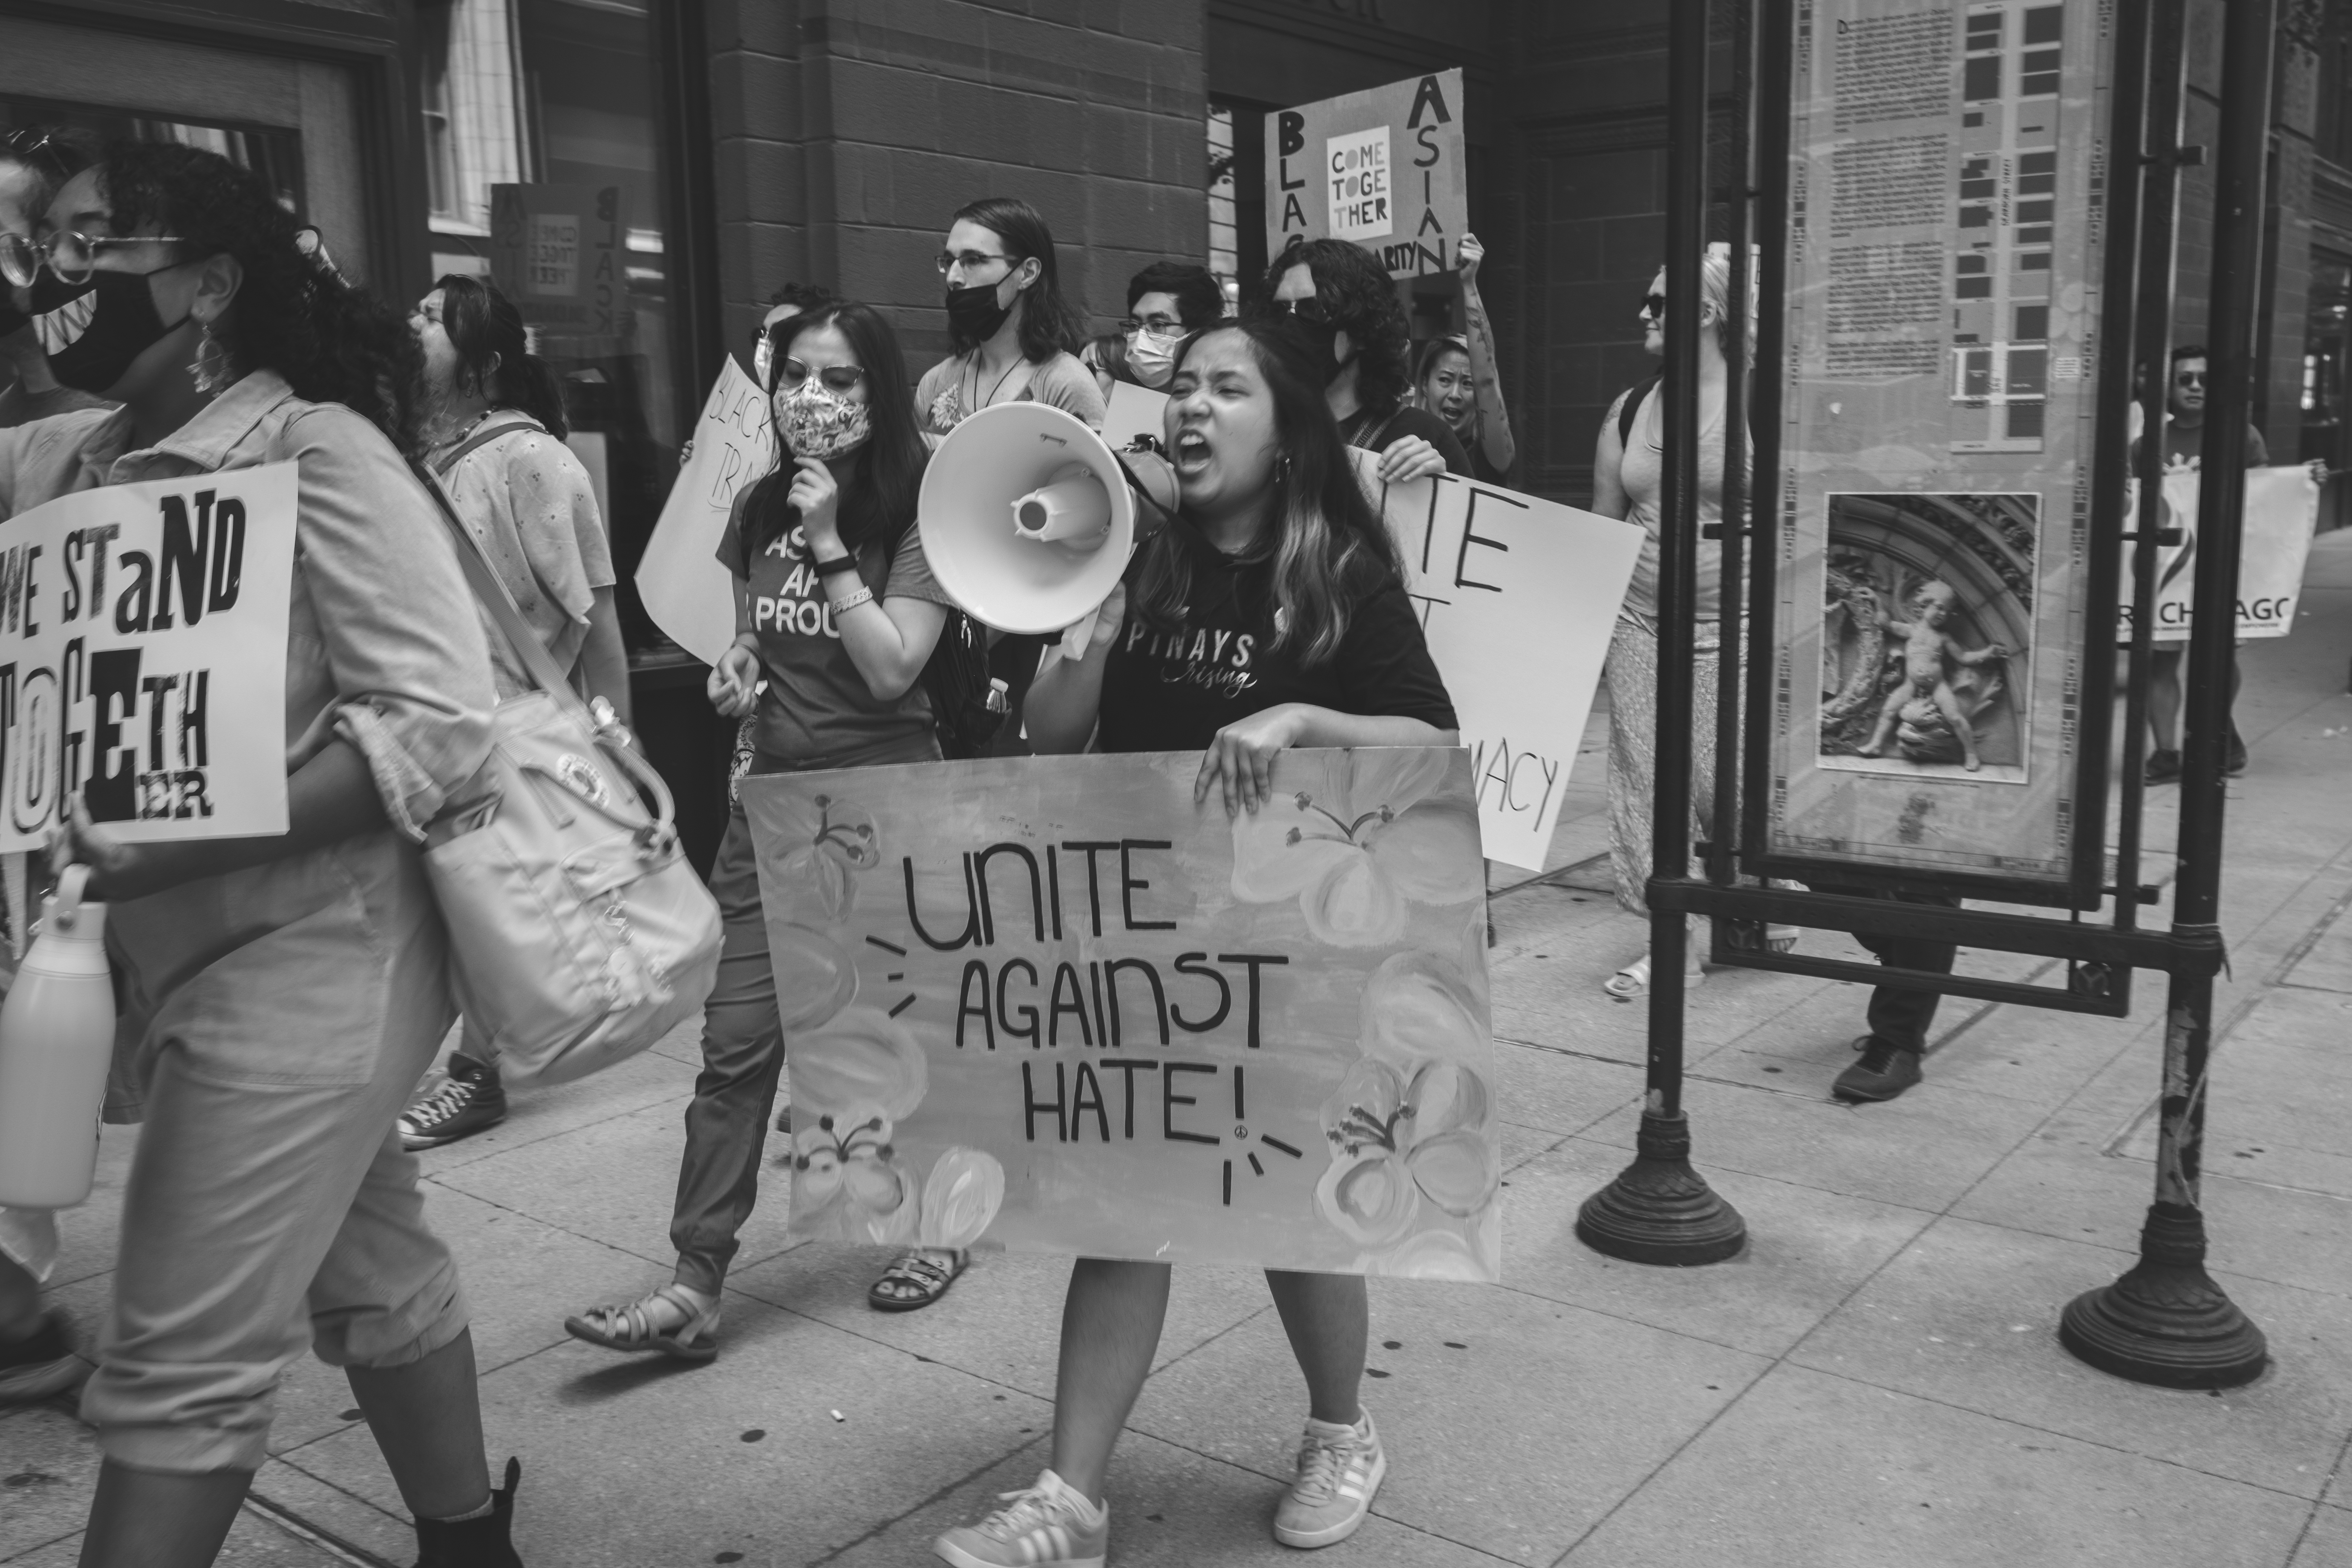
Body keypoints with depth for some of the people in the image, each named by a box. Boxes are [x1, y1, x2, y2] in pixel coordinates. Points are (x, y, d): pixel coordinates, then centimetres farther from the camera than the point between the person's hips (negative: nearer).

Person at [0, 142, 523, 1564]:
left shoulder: (318, 447, -14)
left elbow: (442, 720, -21)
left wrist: (191, 845, -26)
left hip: (304, 953, -7)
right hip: (185, 955, 8)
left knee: (181, 1360, -1)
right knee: (368, 1272, 21)